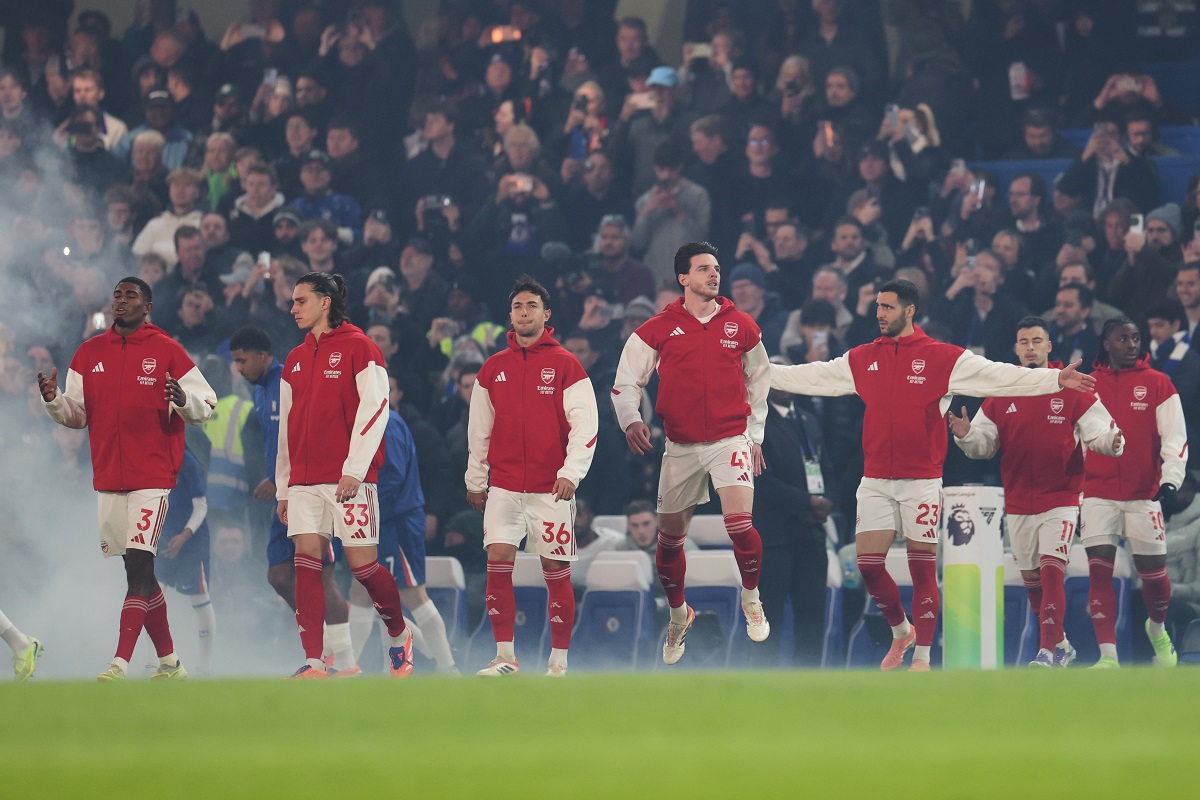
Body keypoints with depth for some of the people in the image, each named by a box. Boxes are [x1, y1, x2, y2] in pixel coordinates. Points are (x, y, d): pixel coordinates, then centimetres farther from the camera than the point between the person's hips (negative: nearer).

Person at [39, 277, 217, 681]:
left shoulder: (167, 352, -1)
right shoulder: (89, 353, 11)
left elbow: (206, 403, 0)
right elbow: (77, 415, 14)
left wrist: (184, 400, -21)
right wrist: (53, 400, -6)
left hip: (153, 476, -5)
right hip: (108, 477, 5)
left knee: (139, 565, -14)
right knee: (139, 571, 9)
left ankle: (120, 663, -20)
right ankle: (169, 661, 20)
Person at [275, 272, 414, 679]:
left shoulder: (358, 348, -3)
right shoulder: (296, 360, 17)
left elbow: (375, 409, -10)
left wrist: (354, 469, -16)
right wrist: (283, 487, 18)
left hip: (349, 480, -6)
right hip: (304, 482, 6)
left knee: (362, 563, -5)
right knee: (306, 564, -6)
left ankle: (399, 635, 20)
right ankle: (313, 663, -9)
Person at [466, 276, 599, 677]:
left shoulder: (565, 365, 0)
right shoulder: (493, 369, 10)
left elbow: (584, 424, -6)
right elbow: (479, 429, 16)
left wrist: (571, 472, -17)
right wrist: (475, 481, 15)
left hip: (550, 488, -3)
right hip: (504, 486, 3)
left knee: (556, 571, -1)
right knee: (498, 563, -9)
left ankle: (559, 662, 7)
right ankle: (505, 658, -4)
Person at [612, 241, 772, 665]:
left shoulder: (741, 326, 4)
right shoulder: (658, 329, -1)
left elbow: (757, 380, 18)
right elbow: (626, 381, 4)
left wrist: (755, 435, 17)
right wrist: (631, 420, -14)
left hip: (731, 439, -1)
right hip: (680, 447, 1)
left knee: (739, 523, -21)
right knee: (670, 538, 8)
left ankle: (751, 596, 6)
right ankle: (678, 614, 32)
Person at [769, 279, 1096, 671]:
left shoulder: (943, 358, -3)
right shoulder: (861, 359, 9)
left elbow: (998, 377, -7)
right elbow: (812, 377, 18)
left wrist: (1055, 379, -15)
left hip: (921, 481, -4)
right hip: (875, 481, 4)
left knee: (923, 568, -2)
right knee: (868, 564, -1)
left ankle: (922, 657, 4)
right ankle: (901, 630, 23)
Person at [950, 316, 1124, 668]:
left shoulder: (1072, 391, -3)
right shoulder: (1000, 393, 5)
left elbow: (1098, 433, -5)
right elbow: (985, 444, 6)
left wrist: (1111, 441, -28)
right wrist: (966, 436, -15)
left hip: (1060, 500, -4)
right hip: (1018, 503, 4)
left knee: (1051, 570, -17)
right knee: (1030, 579, 10)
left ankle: (1050, 650, -17)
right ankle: (1061, 644, 26)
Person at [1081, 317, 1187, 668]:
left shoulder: (1158, 384, 1)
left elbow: (1175, 437, -3)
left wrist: (1170, 481, -15)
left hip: (1144, 494, -1)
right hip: (1098, 494, 1)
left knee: (1152, 571, 4)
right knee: (1099, 569, -10)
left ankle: (1157, 630, 35)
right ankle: (1108, 656, -10)